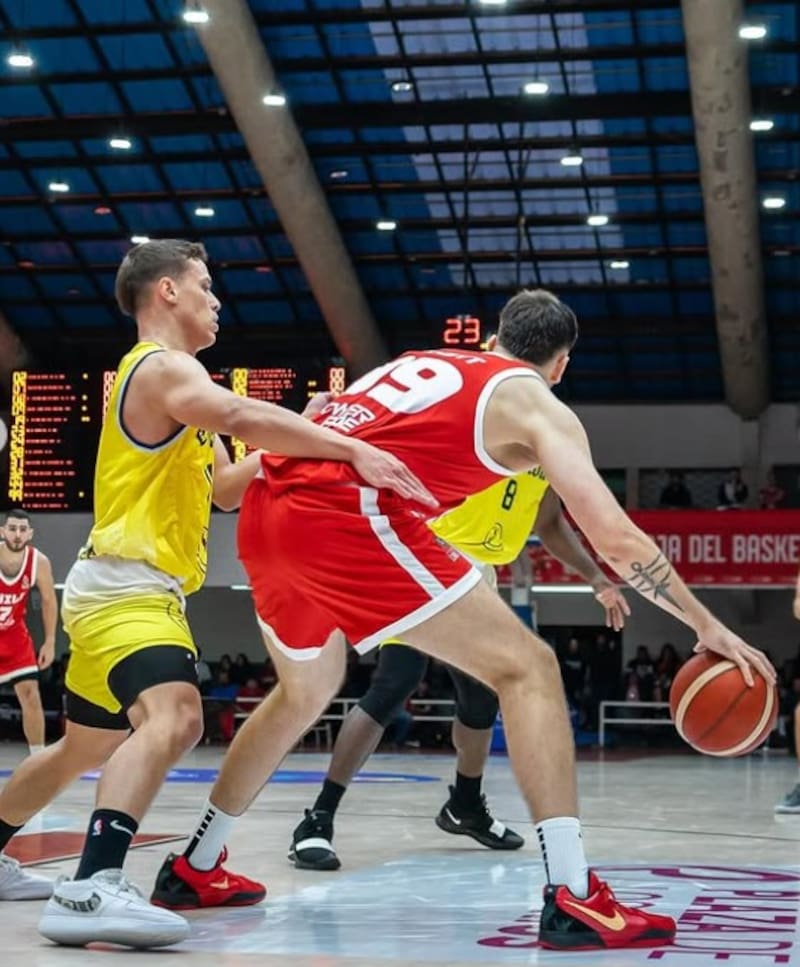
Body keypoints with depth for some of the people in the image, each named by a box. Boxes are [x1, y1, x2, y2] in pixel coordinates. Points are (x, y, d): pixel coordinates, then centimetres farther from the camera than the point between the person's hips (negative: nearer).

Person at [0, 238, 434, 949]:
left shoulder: (169, 374, 22)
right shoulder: (162, 366, -11)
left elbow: (225, 489, 20)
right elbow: (241, 416, -33)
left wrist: (296, 449, 4)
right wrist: (351, 449, -37)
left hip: (125, 590, 11)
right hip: (126, 585, -11)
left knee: (87, 746, 24)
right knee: (173, 717, -32)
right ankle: (92, 888, -45)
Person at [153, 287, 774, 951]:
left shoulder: (422, 362, 30)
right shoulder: (534, 403, 11)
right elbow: (615, 535, 4)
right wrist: (708, 627, 11)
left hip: (267, 511, 7)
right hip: (348, 516, -7)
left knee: (305, 692, 31)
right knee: (527, 667, -1)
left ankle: (193, 867, 41)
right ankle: (572, 899, -12)